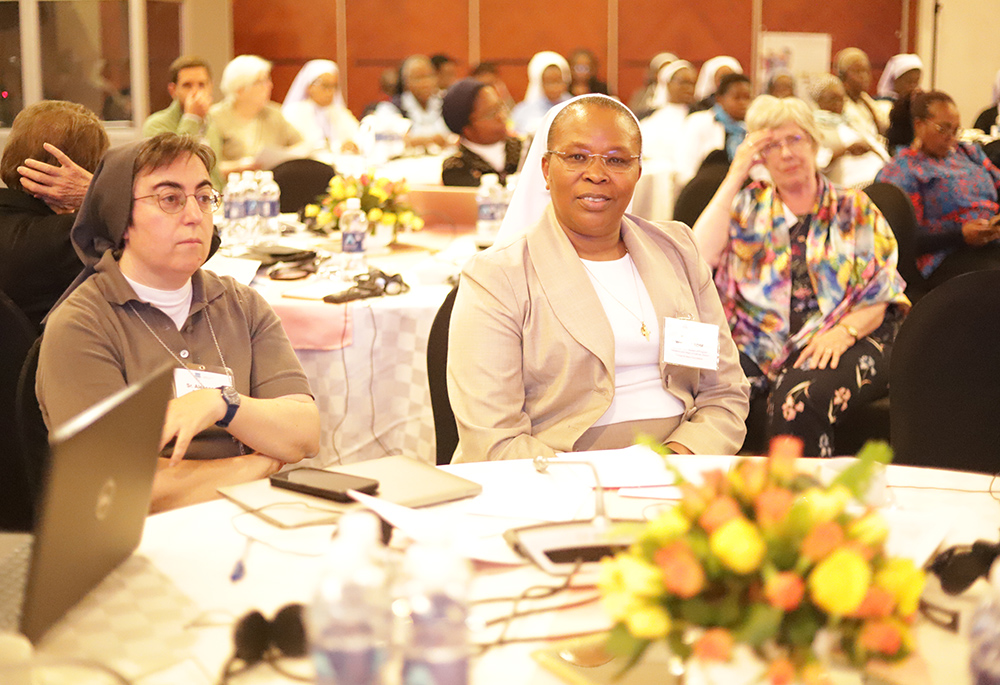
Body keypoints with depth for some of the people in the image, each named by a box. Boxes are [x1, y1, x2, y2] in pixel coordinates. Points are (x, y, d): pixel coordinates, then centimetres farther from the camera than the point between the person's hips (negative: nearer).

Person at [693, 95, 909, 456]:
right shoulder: (747, 206, 16)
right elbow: (699, 256, -4)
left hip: (841, 342, -1)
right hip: (758, 342, 1)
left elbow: (881, 294, 5)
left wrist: (845, 331, -16)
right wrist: (736, 176, -1)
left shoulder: (854, 208, 13)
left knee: (799, 400, -36)